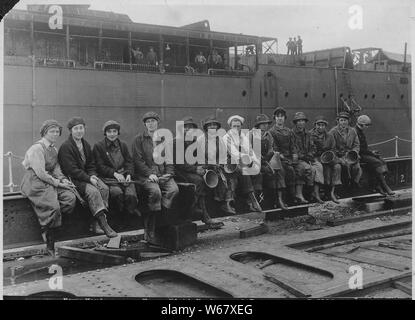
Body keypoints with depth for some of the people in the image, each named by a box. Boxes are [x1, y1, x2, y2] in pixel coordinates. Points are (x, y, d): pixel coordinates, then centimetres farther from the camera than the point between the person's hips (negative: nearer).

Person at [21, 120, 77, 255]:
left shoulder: (54, 149, 17)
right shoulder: (36, 148, -10)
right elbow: (40, 173, -17)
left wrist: (63, 179, -4)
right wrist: (58, 183, -14)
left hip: (50, 181, 8)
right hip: (35, 182, -8)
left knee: (70, 198, -18)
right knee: (53, 207, -26)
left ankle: (46, 224, -6)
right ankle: (50, 246, -11)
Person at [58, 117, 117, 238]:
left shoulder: (86, 145, 16)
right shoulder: (65, 147, -8)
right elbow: (71, 170, -16)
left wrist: (93, 175, -3)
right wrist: (89, 179, -21)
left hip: (88, 177, 7)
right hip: (73, 179, -7)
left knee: (104, 188, -19)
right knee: (93, 191, -30)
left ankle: (96, 224, -21)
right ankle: (104, 224, -33)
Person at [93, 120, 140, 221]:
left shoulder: (123, 145, 19)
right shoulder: (98, 146, 7)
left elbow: (129, 162, 16)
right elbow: (100, 166, 0)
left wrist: (128, 174, -4)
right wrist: (114, 173, -12)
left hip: (124, 176, 3)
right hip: (108, 177, -3)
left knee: (131, 195, -28)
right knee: (117, 193, -34)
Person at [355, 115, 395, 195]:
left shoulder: (361, 132, 18)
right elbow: (359, 148, -18)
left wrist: (371, 152, 7)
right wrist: (371, 152, -13)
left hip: (365, 153, 10)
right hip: (360, 155, -10)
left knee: (382, 161, -9)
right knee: (377, 163, -24)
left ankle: (378, 185, -14)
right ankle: (385, 187, -21)